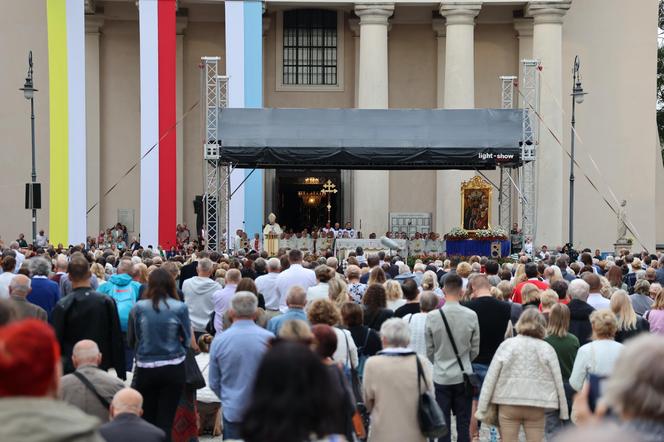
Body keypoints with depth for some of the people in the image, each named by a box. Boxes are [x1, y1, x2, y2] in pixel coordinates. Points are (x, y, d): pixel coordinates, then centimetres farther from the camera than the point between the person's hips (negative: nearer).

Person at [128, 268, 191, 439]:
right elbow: (186, 340, 0)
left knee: (147, 419, 14)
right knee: (166, 420, 4)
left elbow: (131, 340, 4)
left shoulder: (138, 308, -5)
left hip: (145, 369, 1)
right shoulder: (180, 307, -7)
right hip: (173, 369, -1)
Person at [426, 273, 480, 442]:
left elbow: (429, 350, 0)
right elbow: (475, 349, 1)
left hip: (441, 376, 0)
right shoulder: (471, 316, -10)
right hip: (463, 375, 0)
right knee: (463, 423, 8)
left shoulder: (432, 316, -11)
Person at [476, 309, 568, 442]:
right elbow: (558, 382, 0)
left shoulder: (506, 345, 0)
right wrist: (564, 413, 8)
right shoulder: (547, 349, -1)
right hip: (536, 406, 0)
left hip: (508, 405, 0)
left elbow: (490, 378, -2)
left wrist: (483, 409, 3)